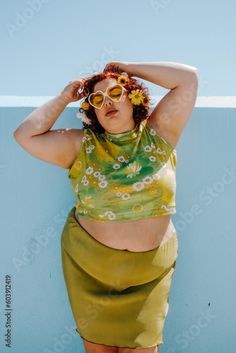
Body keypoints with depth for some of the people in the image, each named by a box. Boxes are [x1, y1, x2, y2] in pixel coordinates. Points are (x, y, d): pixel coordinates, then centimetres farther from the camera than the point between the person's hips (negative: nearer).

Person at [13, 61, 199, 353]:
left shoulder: (157, 134, -2)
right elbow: (26, 135, -8)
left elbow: (188, 77, -6)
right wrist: (64, 98, -1)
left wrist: (127, 68, -1)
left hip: (149, 269, 0)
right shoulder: (81, 144, -1)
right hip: (88, 264, 1)